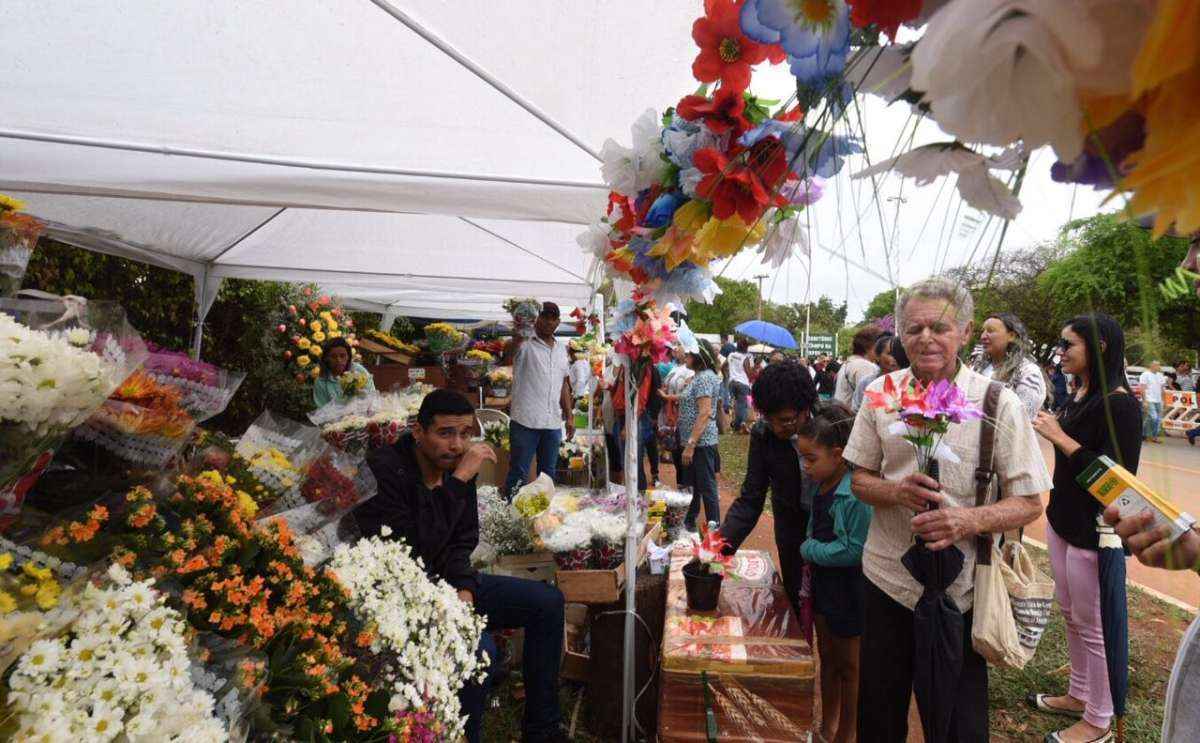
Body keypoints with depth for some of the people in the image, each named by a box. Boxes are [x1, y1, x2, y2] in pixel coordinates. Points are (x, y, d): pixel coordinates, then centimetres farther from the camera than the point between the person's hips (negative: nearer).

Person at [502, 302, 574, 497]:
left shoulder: (562, 349, 14)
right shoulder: (525, 344, -5)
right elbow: (508, 355, -29)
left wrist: (569, 417, 13)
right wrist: (518, 336, -49)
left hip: (553, 423, 6)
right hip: (525, 422, -6)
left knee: (548, 474, 14)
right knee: (518, 474, 0)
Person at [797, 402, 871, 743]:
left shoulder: (858, 492, -26)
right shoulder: (819, 484, 0)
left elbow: (855, 549, -25)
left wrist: (809, 549, -14)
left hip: (850, 589, -8)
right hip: (823, 580, 8)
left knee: (849, 667, 13)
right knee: (827, 657, 22)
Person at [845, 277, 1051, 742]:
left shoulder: (999, 403, -9)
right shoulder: (881, 393, -2)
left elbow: (1028, 503, -6)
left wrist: (970, 519, -26)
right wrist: (897, 492, -17)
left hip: (961, 588, -2)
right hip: (887, 580, 2)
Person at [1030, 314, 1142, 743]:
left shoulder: (1120, 405, -19)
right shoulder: (1080, 395, 7)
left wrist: (1060, 437, -23)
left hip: (1093, 531, -8)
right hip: (1062, 521, 9)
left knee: (1093, 627, 6)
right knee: (1070, 614, 21)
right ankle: (1079, 695, 38)